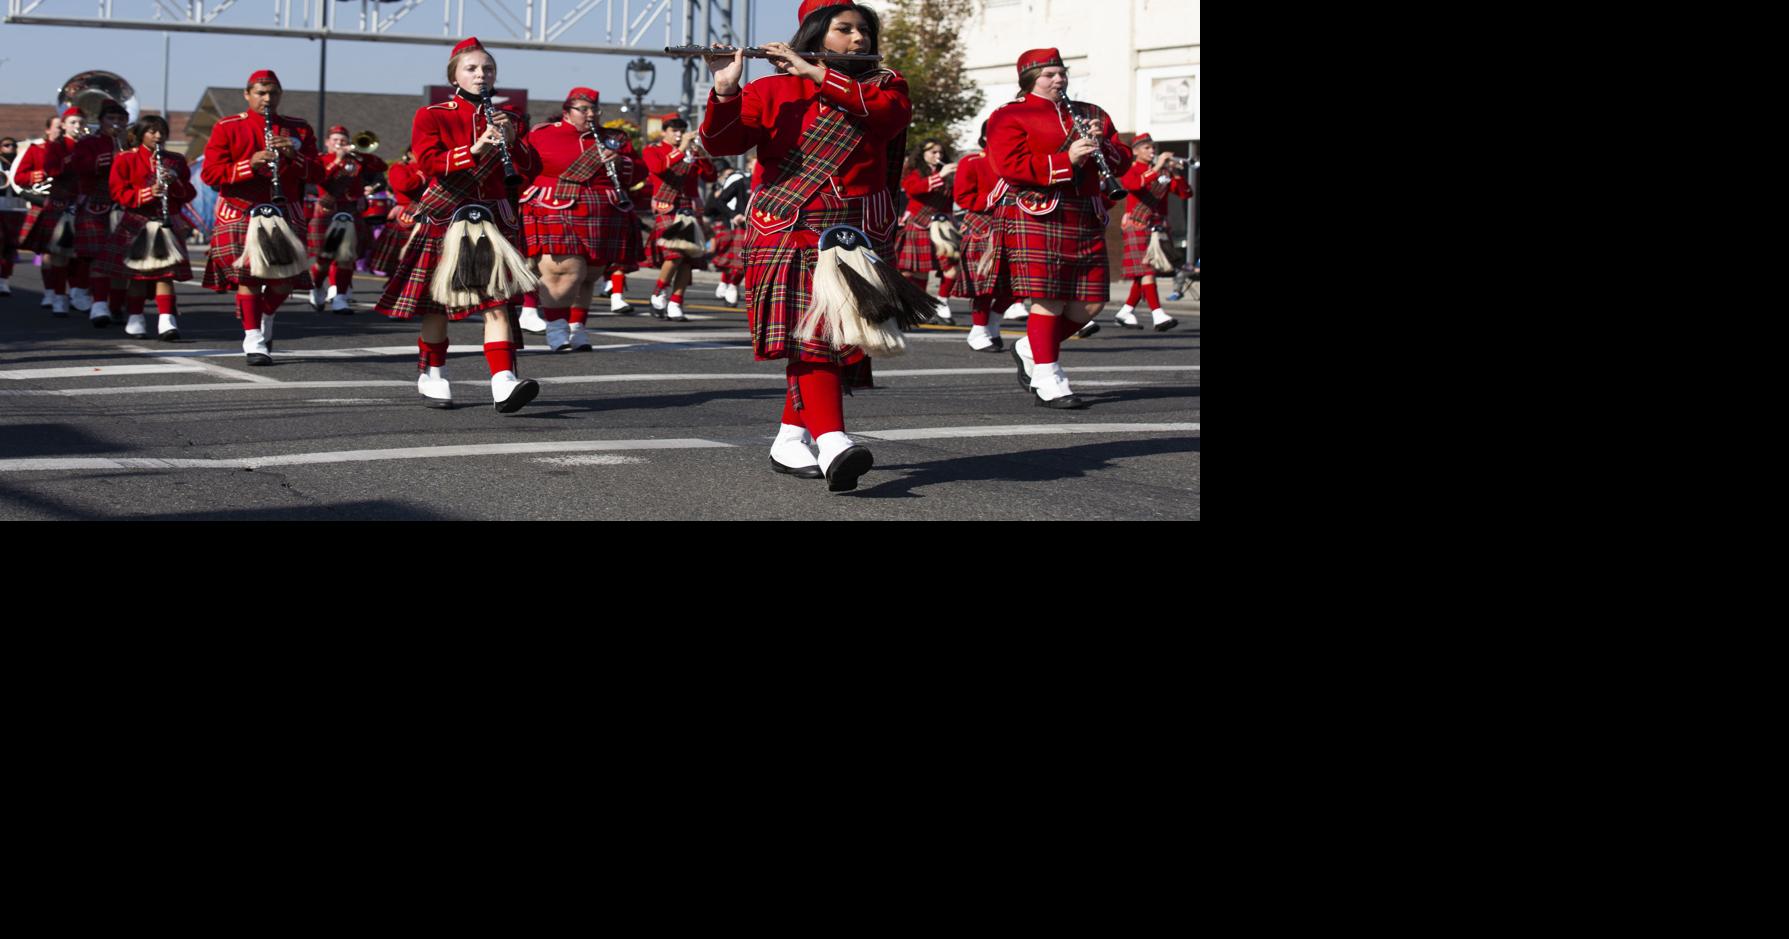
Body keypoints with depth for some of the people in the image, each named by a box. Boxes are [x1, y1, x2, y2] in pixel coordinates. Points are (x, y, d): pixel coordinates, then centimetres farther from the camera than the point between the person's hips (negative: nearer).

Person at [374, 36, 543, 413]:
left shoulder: (504, 119, 14)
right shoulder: (432, 116, 2)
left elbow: (531, 169, 7)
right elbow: (428, 163, -13)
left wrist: (512, 139, -11)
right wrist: (475, 149, -23)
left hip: (494, 221, 2)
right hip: (444, 220, -2)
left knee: (497, 301, -12)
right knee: (437, 302, 7)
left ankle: (504, 384, -24)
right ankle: (432, 377, 25)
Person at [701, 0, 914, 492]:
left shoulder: (884, 84, 11)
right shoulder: (772, 91, 5)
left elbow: (890, 109, -13)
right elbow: (719, 142, -6)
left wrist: (815, 73, -15)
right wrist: (726, 90, -24)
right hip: (791, 234, -3)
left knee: (831, 341, 3)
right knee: (810, 337, -17)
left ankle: (790, 442, 17)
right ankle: (833, 445, -31)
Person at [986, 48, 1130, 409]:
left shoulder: (1092, 115, 20)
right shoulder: (1009, 117, 2)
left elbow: (1123, 159, 17)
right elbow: (1011, 166, -12)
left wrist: (1102, 145, -5)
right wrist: (1067, 160, -17)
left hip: (1086, 220, 6)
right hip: (1036, 216, -6)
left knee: (1090, 302, 2)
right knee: (1049, 298, -10)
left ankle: (1031, 348, 23)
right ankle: (1047, 381, -1)